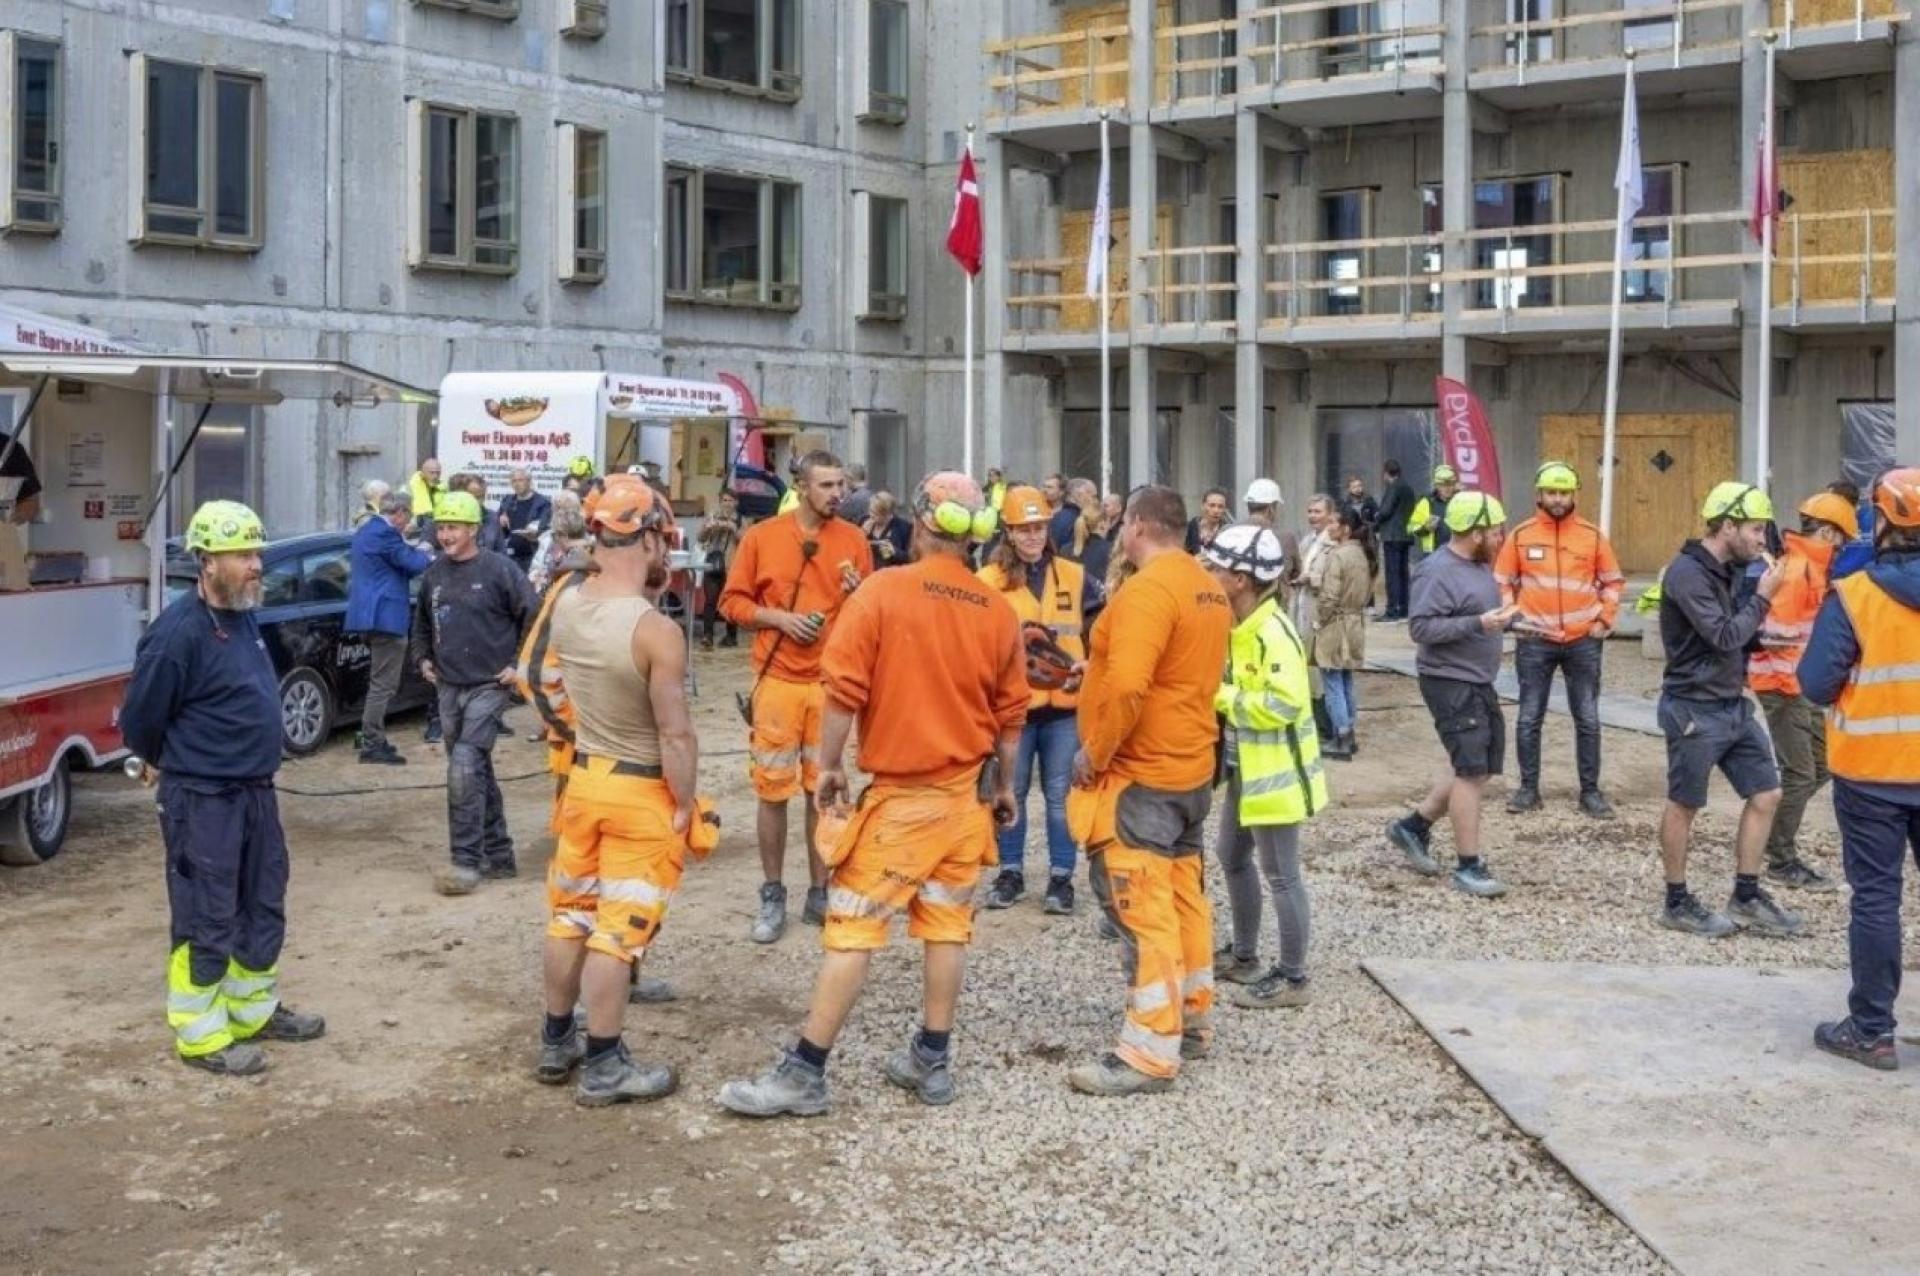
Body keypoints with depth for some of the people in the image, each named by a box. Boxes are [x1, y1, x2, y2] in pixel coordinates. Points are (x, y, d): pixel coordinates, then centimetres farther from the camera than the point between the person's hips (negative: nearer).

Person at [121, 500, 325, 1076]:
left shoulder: (244, 617, 7)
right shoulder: (178, 631, -20)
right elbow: (139, 719, -13)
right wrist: (178, 767, 3)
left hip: (256, 791, 9)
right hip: (202, 801, -9)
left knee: (264, 908, 18)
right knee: (206, 922, 1)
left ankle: (254, 1010, 32)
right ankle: (201, 1034, 12)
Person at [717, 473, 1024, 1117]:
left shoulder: (883, 591, -12)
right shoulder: (999, 611, 1)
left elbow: (844, 689, -14)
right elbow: (1010, 713, 8)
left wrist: (829, 764, -1)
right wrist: (1006, 785, 21)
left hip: (898, 794, -4)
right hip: (964, 793, 5)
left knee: (852, 931, -2)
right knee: (947, 927, 11)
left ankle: (804, 1072, 1)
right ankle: (931, 1060, 19)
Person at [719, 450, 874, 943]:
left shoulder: (854, 539, 3)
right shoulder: (761, 536, -2)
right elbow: (733, 602, 2)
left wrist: (857, 593, -12)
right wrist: (780, 617, -12)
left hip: (833, 681, 1)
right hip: (778, 680, -1)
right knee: (773, 791, 3)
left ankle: (819, 894, 17)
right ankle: (772, 897, 13)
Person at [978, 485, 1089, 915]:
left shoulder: (1075, 576, 6)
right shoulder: (988, 581, -2)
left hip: (1064, 703, 1)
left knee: (1060, 794, 5)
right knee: (1011, 793, 9)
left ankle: (1061, 876, 14)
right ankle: (1011, 872, 21)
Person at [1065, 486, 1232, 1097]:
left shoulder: (1147, 589, -20)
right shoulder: (1208, 588, 10)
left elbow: (1125, 687, -29)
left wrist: (1093, 753, -17)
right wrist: (1096, 669, 18)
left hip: (1141, 775, -10)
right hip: (1190, 767, 10)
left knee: (1144, 909, -7)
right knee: (1182, 895, 17)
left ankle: (1150, 1052, -5)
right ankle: (1193, 1021, 27)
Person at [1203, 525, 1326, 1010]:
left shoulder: (1273, 633, -23)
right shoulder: (1234, 625, 8)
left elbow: (1285, 704, -29)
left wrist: (1223, 697, -21)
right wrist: (1217, 694, 0)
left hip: (1274, 772, -10)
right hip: (1245, 767, 10)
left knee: (1281, 875, -1)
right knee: (1233, 858, 21)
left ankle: (1292, 978, 9)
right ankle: (1244, 955, 36)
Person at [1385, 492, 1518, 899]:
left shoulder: (1480, 566, 11)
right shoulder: (1438, 572, -18)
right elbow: (1420, 627, -24)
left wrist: (1508, 618, 9)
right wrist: (1478, 624, -28)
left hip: (1479, 683, 10)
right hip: (1450, 683, -10)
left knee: (1480, 768, 14)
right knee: (1471, 770, -7)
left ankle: (1414, 826, 25)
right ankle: (1468, 867, 2)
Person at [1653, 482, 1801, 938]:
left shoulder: (1726, 570, 11)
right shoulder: (1687, 573, -18)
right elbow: (1724, 637, -22)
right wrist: (1763, 596, -13)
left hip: (1734, 706, 9)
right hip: (1695, 710, -9)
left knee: (1765, 795, 8)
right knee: (1683, 806, 4)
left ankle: (1746, 897, 18)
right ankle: (1677, 903, 16)